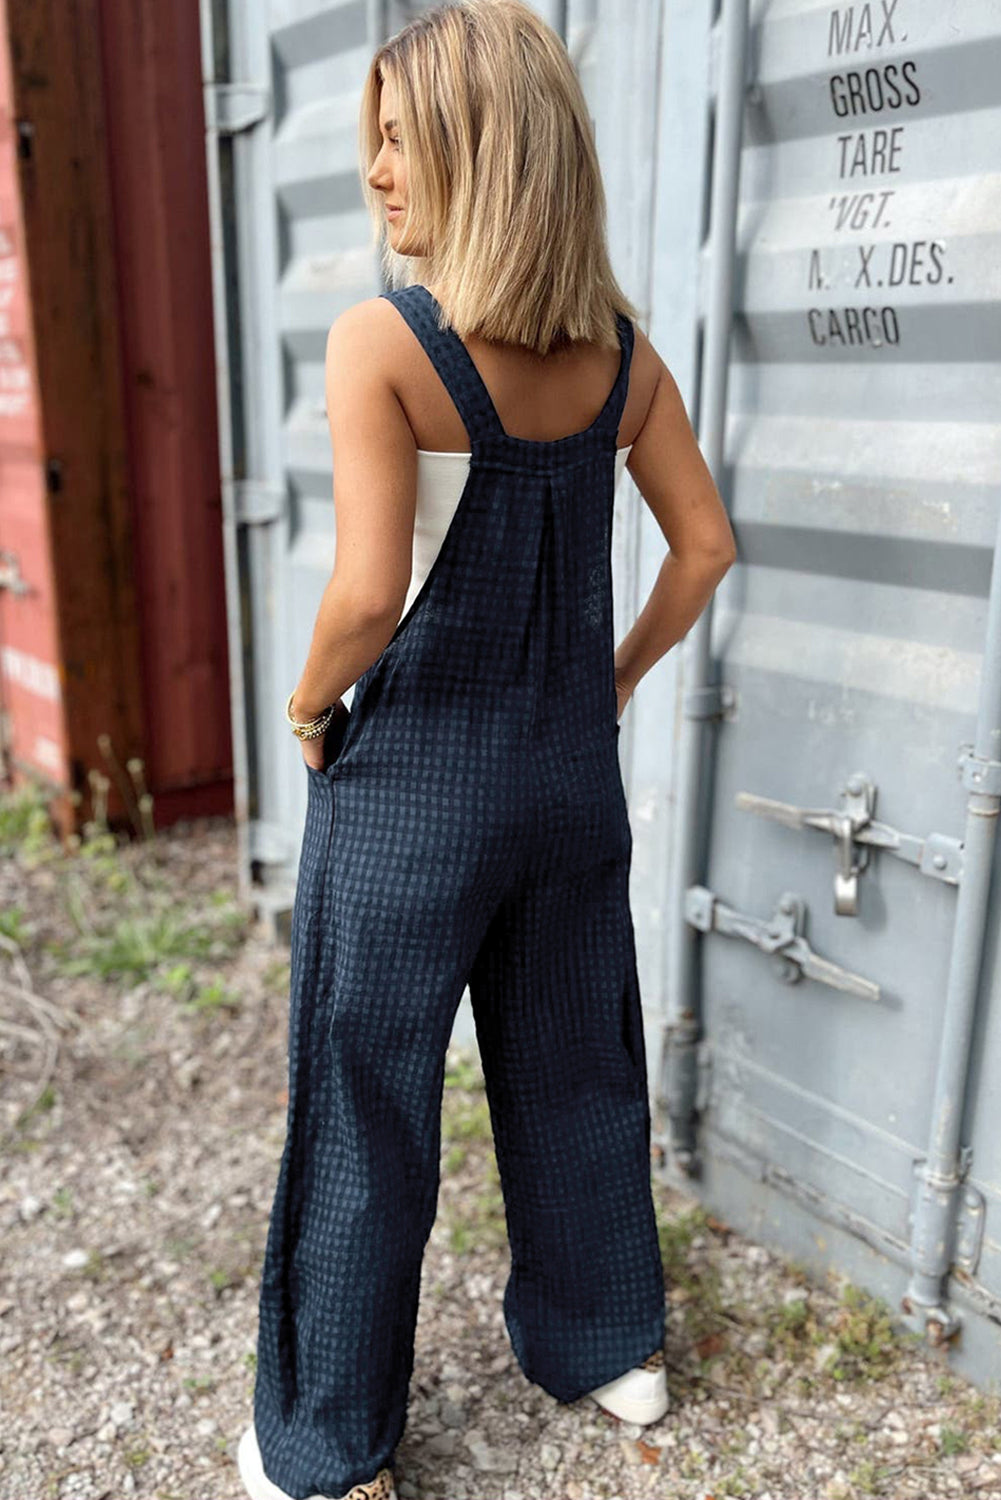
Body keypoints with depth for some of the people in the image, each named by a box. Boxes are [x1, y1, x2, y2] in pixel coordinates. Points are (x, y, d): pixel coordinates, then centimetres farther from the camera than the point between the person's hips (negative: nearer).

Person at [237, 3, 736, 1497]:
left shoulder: (378, 341, -17)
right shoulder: (621, 349, 1)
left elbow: (369, 592, -24)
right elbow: (706, 544, 6)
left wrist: (307, 704, -5)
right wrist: (616, 678, 15)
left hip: (414, 781, -5)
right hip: (572, 771, 6)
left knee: (365, 1111, 11)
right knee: (575, 1074, 22)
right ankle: (607, 1344, 43)